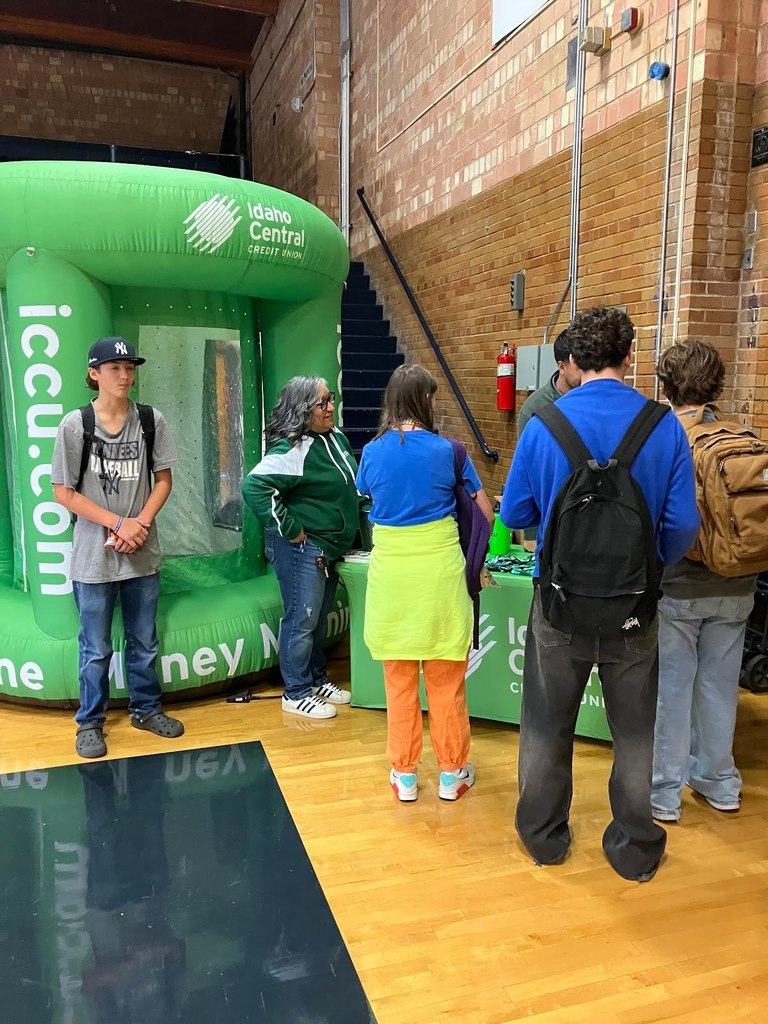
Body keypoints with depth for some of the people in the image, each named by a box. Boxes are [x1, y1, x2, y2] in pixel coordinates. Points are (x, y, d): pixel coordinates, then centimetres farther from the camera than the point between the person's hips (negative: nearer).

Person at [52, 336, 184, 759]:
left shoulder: (151, 420, -1)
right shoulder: (75, 423, -8)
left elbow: (163, 480, 5)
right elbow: (63, 492, -6)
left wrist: (140, 524, -10)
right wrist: (118, 523, -13)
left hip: (143, 554, 2)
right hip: (93, 557, -2)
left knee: (144, 643, 16)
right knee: (96, 650, 10)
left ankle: (146, 709, 35)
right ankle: (89, 723, 27)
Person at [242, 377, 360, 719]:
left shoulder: (336, 437, 7)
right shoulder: (292, 449, -22)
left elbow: (348, 485, 24)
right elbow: (254, 487, -30)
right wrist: (289, 529, -24)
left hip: (330, 546, 9)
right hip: (301, 548, -9)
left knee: (320, 617, 20)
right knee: (302, 620, 0)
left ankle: (317, 680, 35)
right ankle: (296, 694, 15)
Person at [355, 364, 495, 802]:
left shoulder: (372, 452, 1)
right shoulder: (447, 450, -6)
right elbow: (485, 514, 1)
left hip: (391, 569, 2)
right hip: (439, 567, -2)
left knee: (399, 678, 13)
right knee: (446, 679, 10)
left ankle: (405, 774, 24)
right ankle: (452, 772, 24)